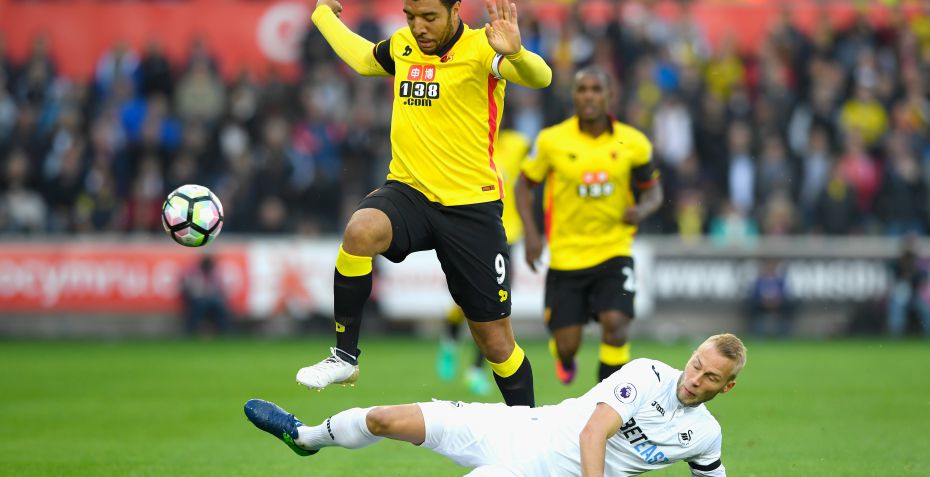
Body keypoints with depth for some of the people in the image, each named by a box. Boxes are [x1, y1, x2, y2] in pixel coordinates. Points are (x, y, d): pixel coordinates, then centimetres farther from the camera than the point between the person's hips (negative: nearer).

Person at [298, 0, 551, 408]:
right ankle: (344, 357, -19)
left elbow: (539, 78, -29)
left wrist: (515, 53, -50)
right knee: (361, 230, -32)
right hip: (408, 191, 3)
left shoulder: (480, 49, -10)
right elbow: (363, 58, 31)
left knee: (495, 340, 1)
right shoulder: (402, 46, 6)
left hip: (471, 205, -3)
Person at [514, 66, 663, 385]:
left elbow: (653, 190, 9)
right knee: (567, 344, -1)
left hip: (614, 251, 0)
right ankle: (565, 358, 40)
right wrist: (530, 233, -6)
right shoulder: (552, 141, -6)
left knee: (615, 323, -22)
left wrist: (643, 209, -15)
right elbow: (524, 183, 6)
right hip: (566, 255, 0)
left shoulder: (633, 143, -3)